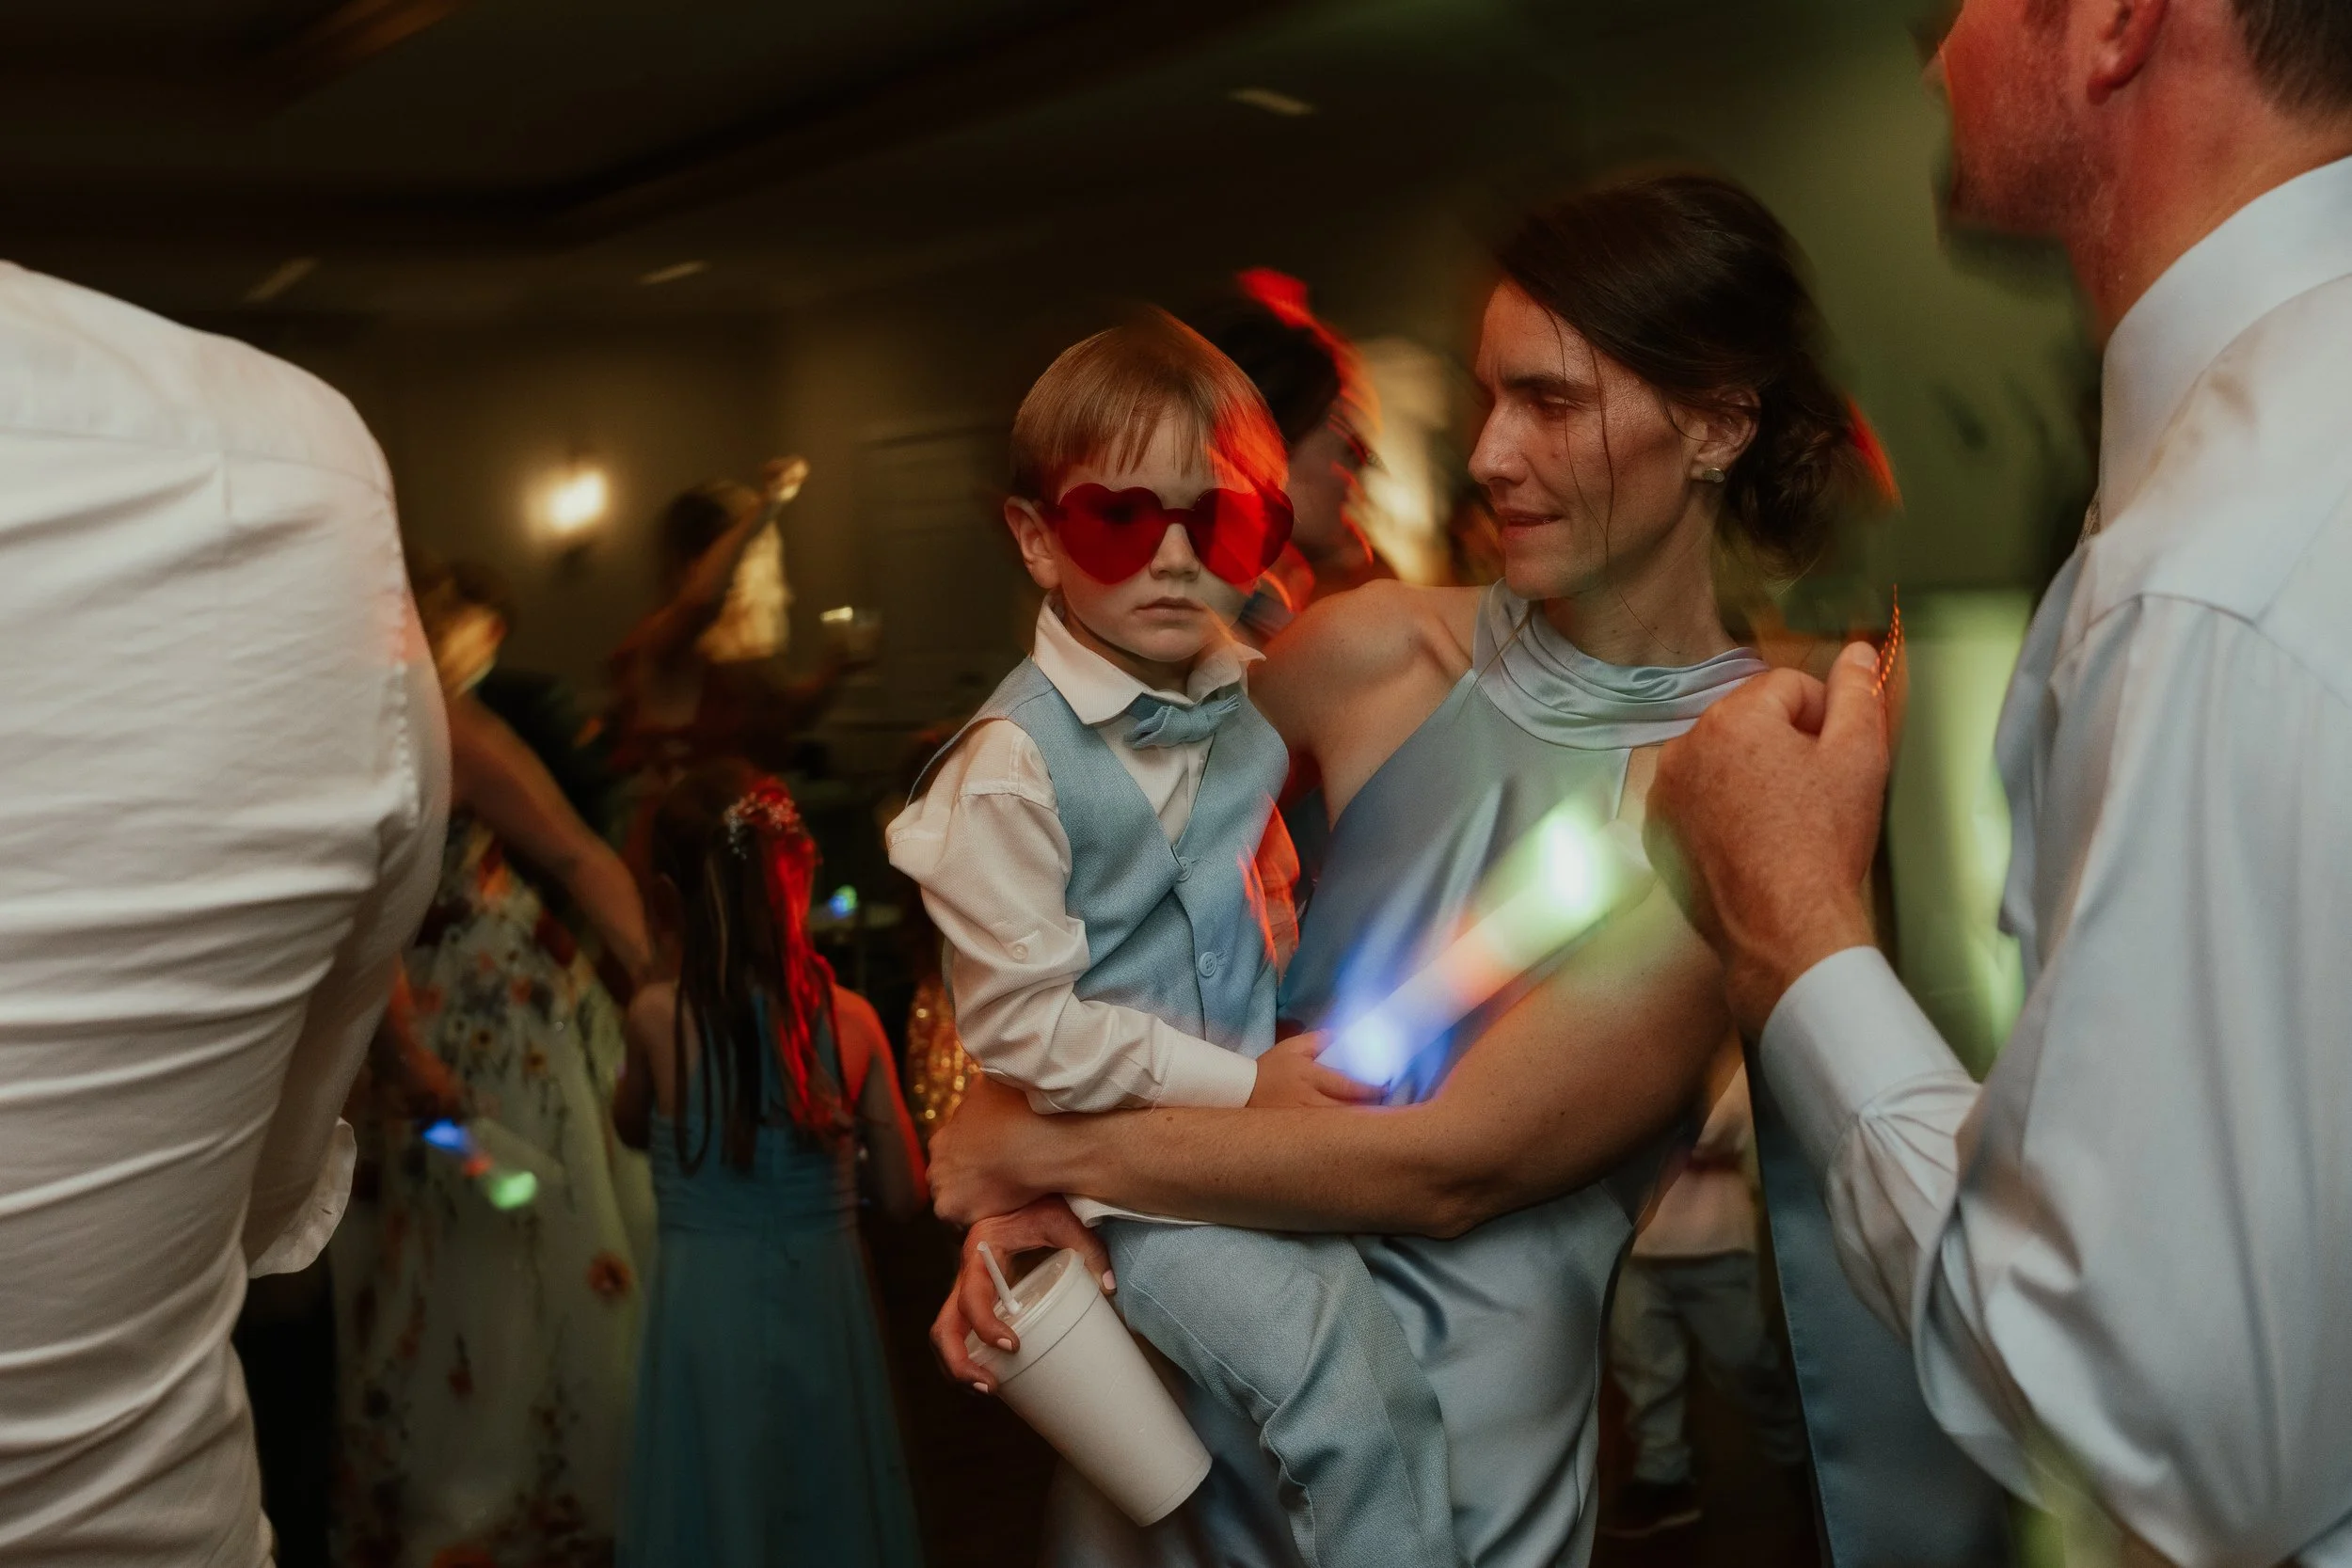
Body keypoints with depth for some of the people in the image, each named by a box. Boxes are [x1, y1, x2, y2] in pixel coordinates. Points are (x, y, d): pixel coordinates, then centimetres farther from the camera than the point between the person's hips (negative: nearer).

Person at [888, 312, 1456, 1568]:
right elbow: (1018, 1026, -19)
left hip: (1257, 1104, 8)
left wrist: (1293, 1048, 9)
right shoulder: (1015, 763, -19)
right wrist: (1240, 1082, -18)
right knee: (1355, 1389, -21)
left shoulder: (1244, 702, 4)